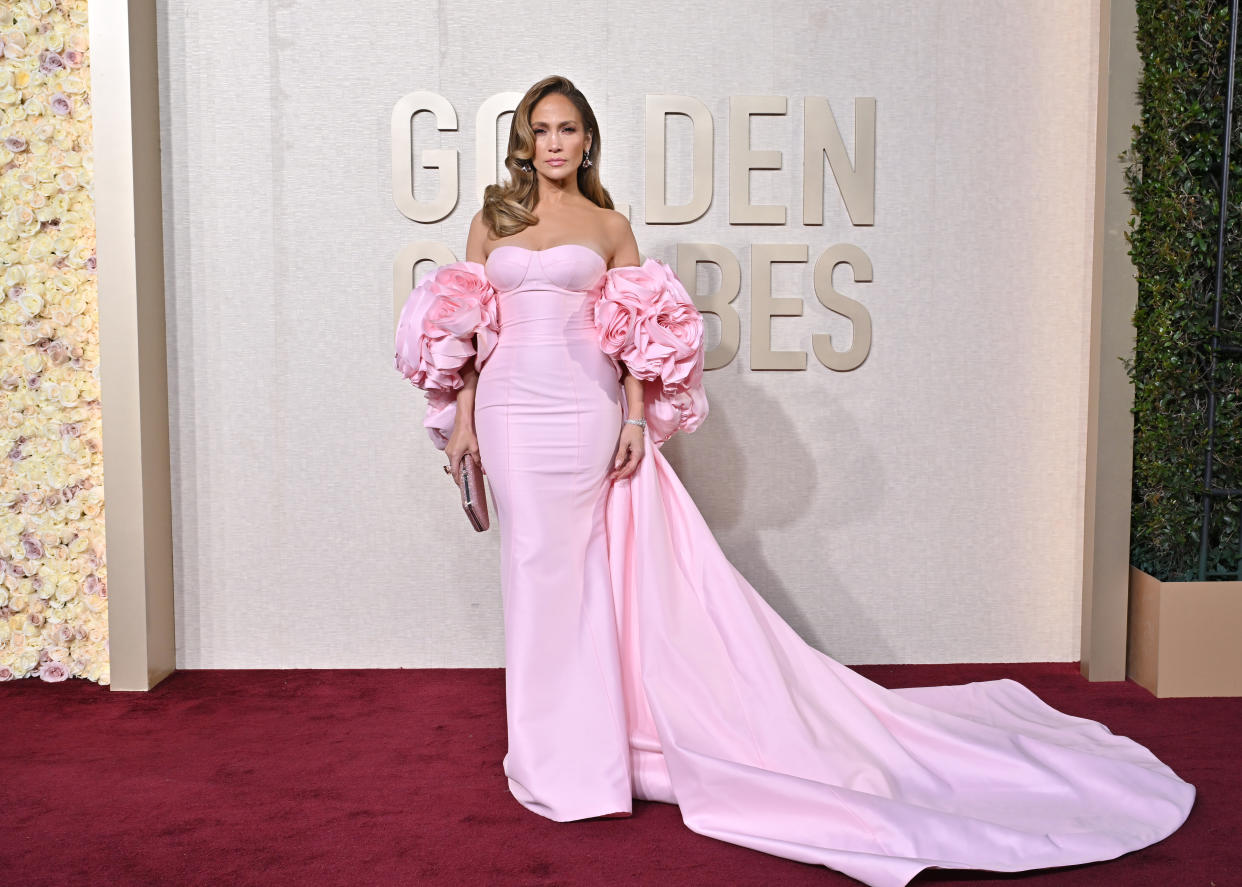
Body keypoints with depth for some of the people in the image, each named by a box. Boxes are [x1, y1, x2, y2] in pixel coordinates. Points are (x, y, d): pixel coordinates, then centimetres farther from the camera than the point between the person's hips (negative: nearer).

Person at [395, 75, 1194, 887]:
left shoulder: (609, 226, 6)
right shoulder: (492, 219, 12)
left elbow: (634, 337, 4)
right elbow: (465, 330, 10)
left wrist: (636, 417, -5)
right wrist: (461, 418, 3)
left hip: (583, 411, -3)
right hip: (509, 410, 3)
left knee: (564, 569, 0)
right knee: (536, 567, 9)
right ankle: (554, 747, 24)